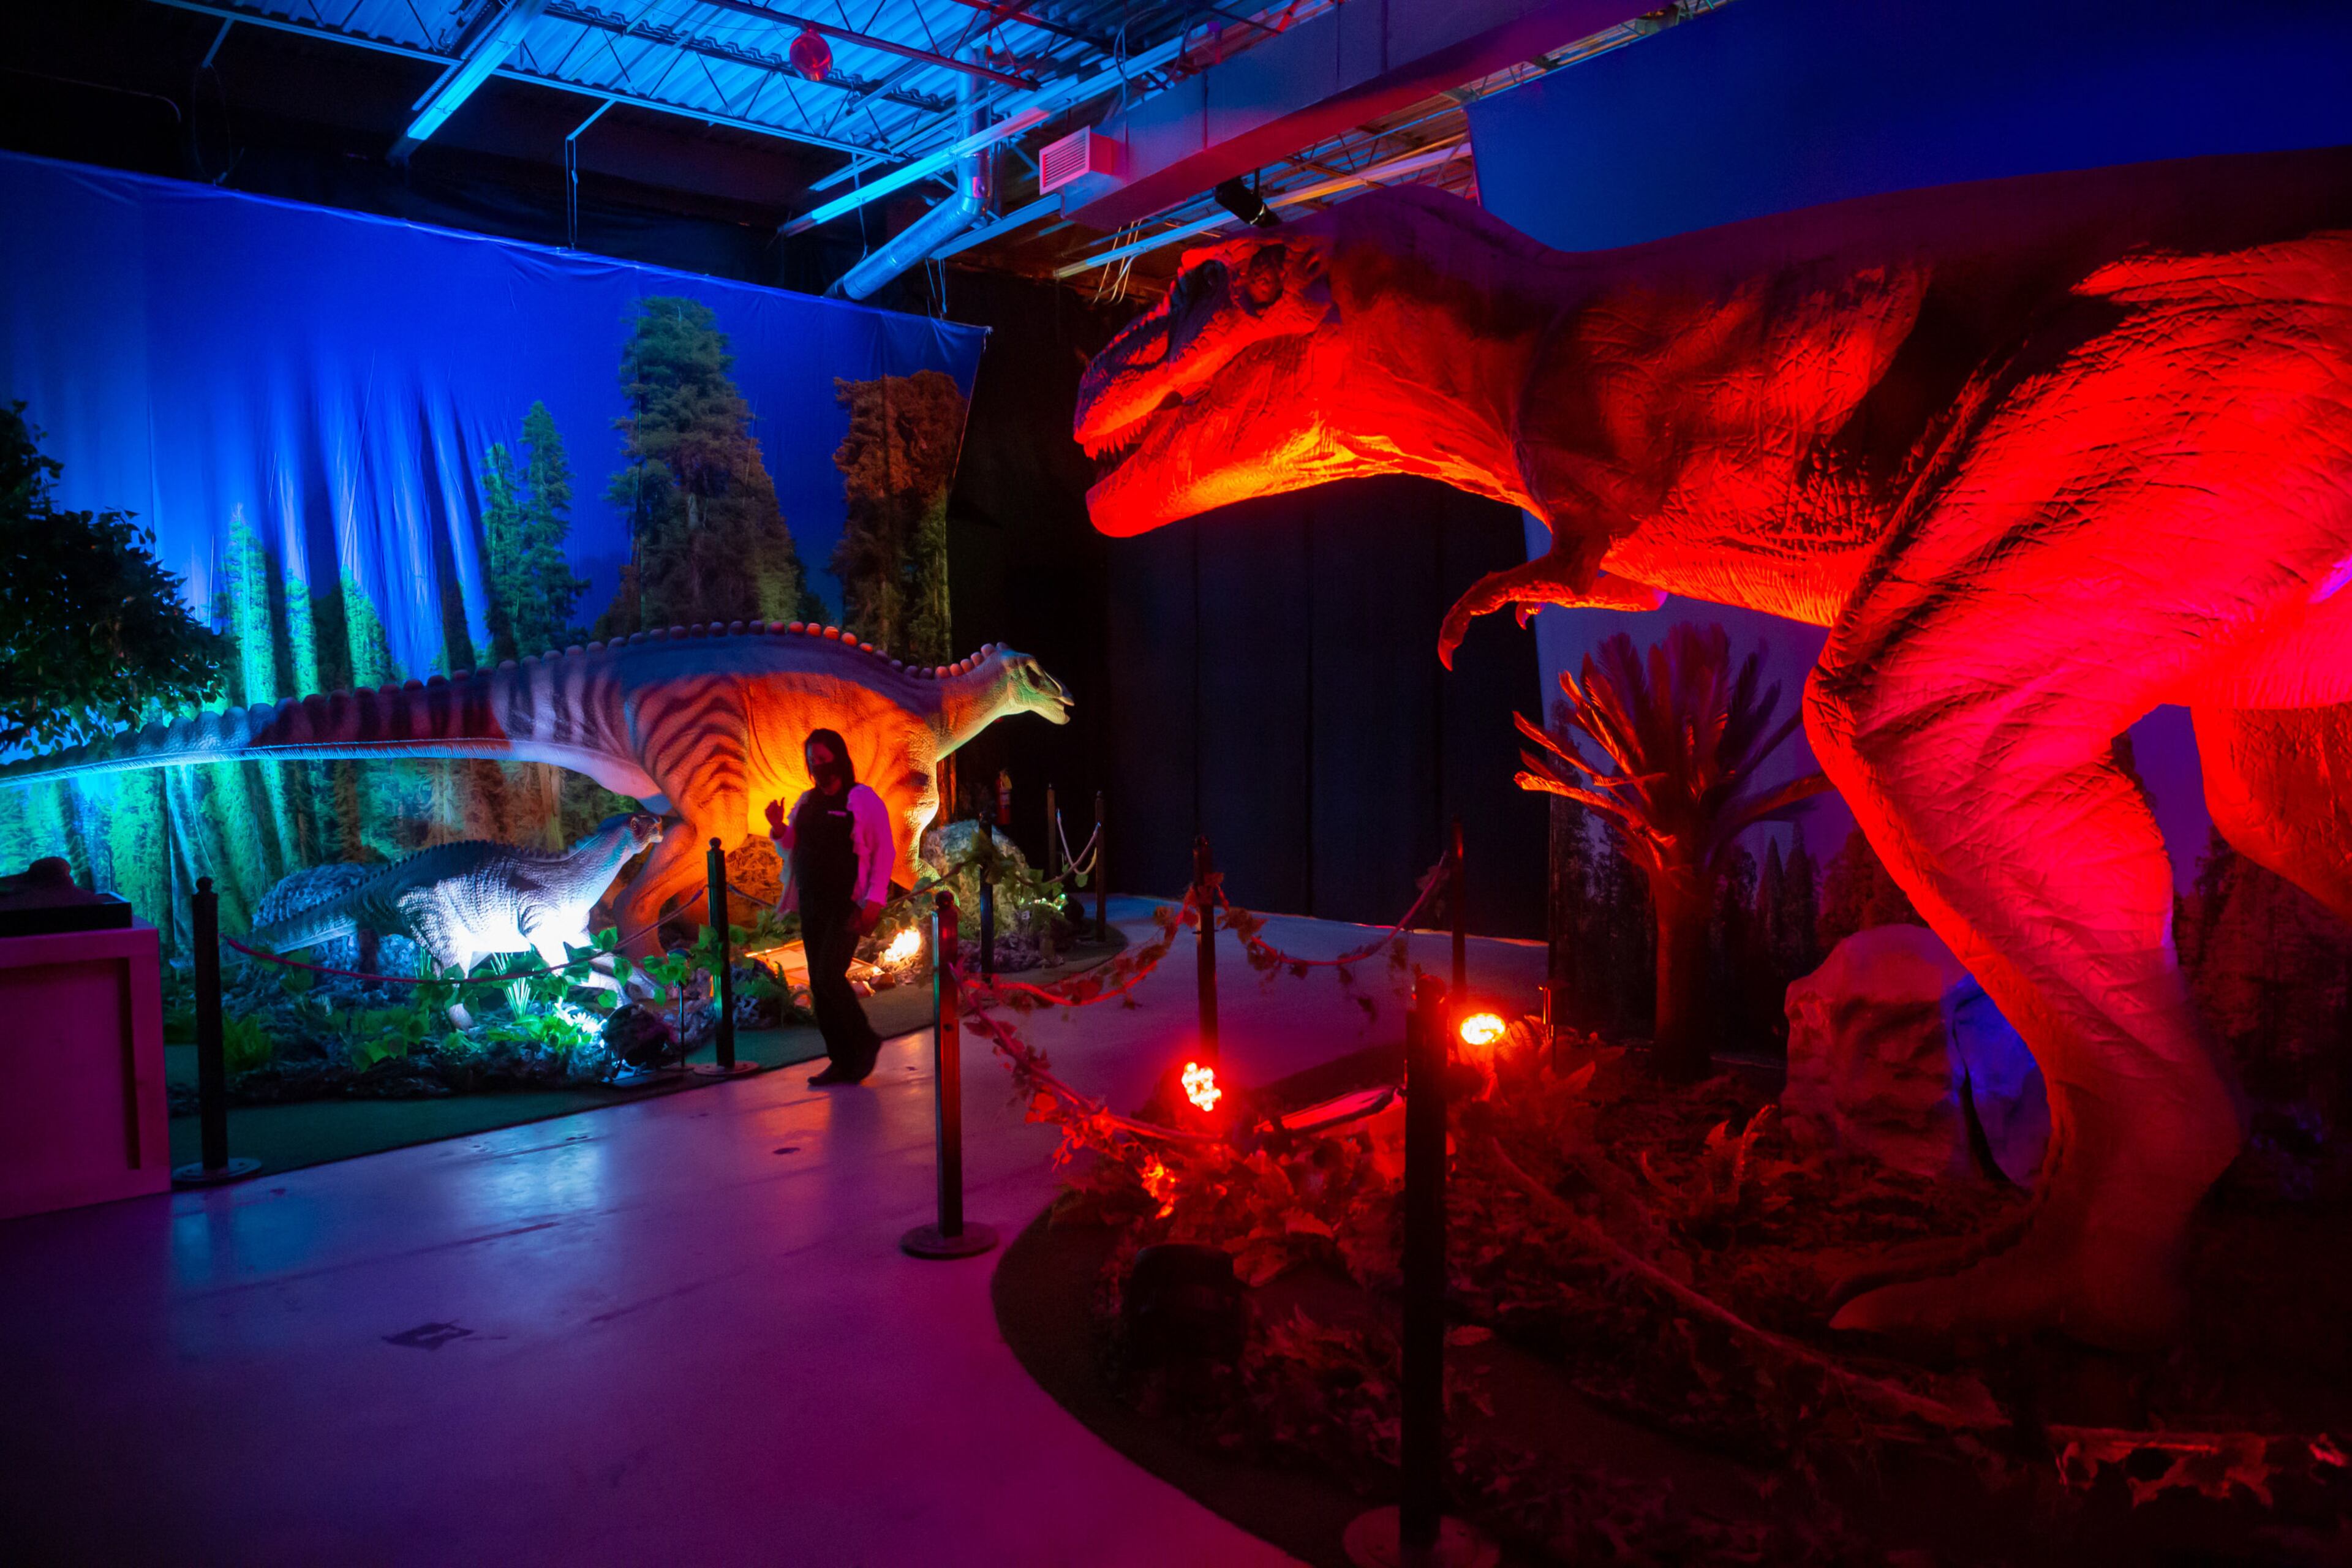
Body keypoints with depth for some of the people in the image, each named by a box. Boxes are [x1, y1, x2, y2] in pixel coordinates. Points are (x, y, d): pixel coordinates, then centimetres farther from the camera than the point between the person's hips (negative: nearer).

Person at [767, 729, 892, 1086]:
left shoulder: (863, 799, -4)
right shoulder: (807, 802, 14)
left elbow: (885, 851, -6)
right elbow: (792, 850, 20)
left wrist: (875, 900, -15)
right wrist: (778, 828, -2)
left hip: (847, 906, -6)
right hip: (812, 906, 6)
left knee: (829, 976, -17)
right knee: (818, 984, 5)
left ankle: (865, 1041, 4)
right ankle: (842, 1061, 13)